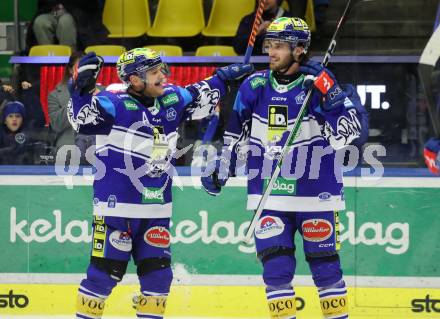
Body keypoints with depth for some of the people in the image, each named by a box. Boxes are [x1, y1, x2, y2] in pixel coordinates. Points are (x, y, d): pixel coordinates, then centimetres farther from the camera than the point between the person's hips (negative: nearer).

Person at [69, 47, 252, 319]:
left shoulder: (172, 100, 7)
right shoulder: (114, 104, -12)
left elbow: (201, 98, 25)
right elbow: (82, 119, -25)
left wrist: (223, 78, 20)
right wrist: (83, 86, -37)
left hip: (157, 210, 6)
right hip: (116, 208, -6)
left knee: (158, 274, 8)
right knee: (105, 272, -5)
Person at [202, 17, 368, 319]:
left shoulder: (322, 86, -10)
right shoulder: (255, 86, 1)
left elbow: (354, 133, -20)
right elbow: (235, 133, 16)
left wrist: (331, 96, -30)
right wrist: (220, 167, 18)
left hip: (316, 195, -3)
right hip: (269, 195, 3)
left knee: (325, 264, 5)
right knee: (276, 268, -1)